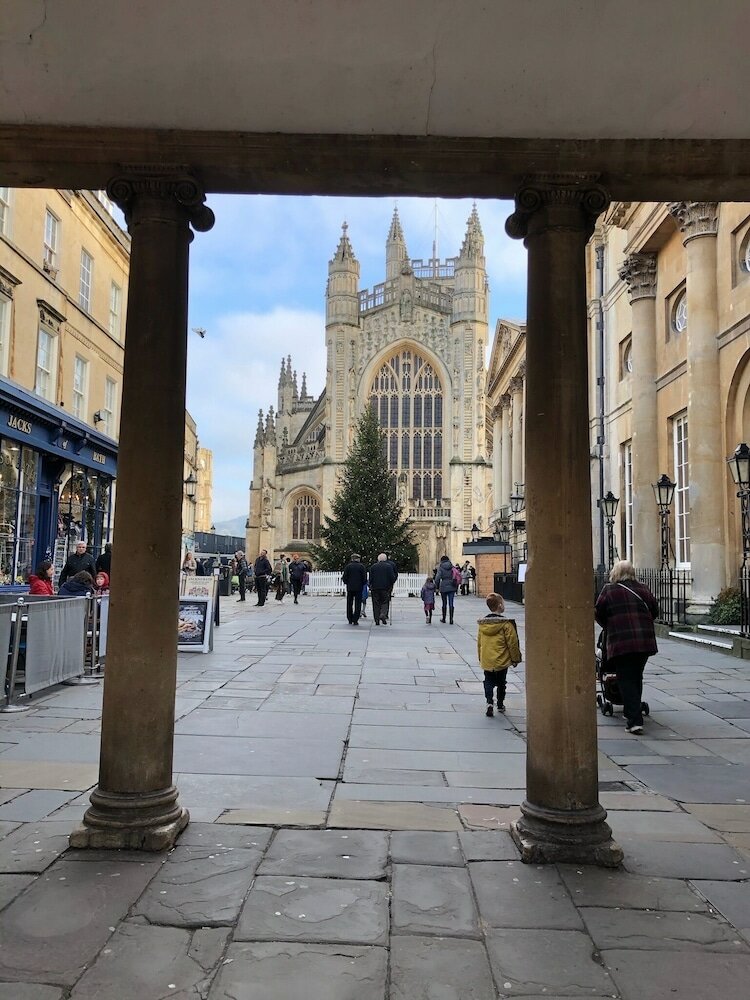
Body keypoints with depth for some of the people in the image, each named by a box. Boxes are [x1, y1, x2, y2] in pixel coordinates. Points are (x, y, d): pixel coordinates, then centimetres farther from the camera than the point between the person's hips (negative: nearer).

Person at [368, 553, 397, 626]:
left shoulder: (373, 566, 5)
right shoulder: (389, 566, 0)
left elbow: (370, 578, 2)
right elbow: (392, 577, -3)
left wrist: (371, 586, 9)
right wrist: (391, 585, 8)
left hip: (375, 587, 2)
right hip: (385, 587, -2)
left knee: (376, 604, 6)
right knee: (385, 602, 6)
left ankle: (377, 620, 4)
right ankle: (383, 615, -19)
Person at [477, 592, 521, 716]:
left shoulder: (482, 623, 1)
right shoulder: (506, 623, -15)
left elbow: (479, 642, 10)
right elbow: (512, 643, -11)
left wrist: (480, 658, 21)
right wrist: (515, 659, 2)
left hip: (486, 661, 3)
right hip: (502, 661, -3)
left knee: (488, 682, 10)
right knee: (501, 683, 14)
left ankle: (489, 703, -8)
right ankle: (500, 705, 25)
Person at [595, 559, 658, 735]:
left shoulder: (609, 590, -2)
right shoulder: (642, 589, 9)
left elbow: (598, 613, 1)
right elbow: (655, 611, 14)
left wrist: (608, 626, 20)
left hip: (620, 642, -4)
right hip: (645, 640, 4)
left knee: (626, 681, 0)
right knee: (636, 678, 19)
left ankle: (634, 721, -7)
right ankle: (631, 712, 31)